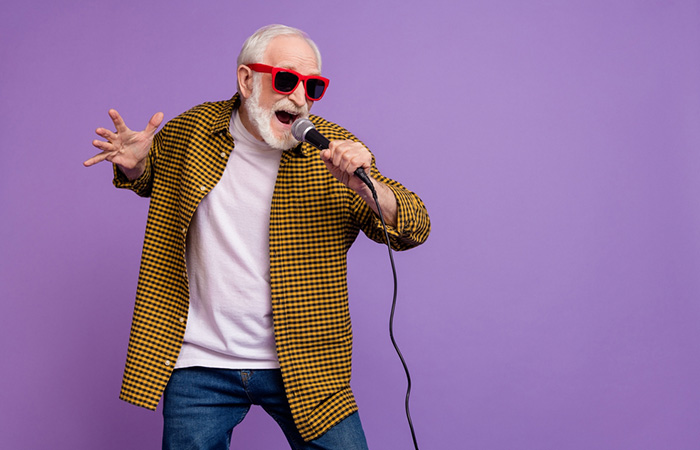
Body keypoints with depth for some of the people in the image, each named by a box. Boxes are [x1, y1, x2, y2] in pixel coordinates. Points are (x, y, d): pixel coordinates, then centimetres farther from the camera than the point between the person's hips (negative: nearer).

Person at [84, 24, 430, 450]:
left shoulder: (332, 148, -6)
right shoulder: (188, 131, -2)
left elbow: (415, 228, -8)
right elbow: (152, 177, 20)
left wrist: (364, 186, -27)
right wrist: (133, 164, -4)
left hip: (302, 365, 0)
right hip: (200, 366, 1)